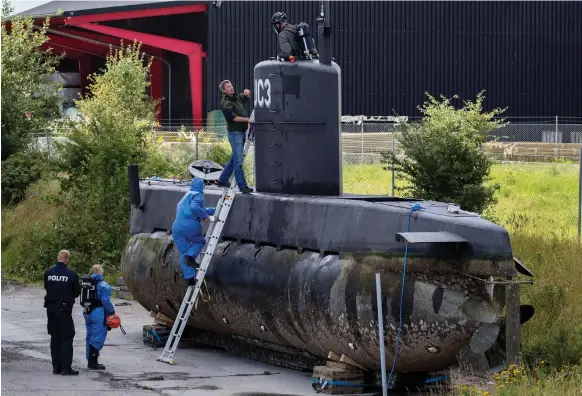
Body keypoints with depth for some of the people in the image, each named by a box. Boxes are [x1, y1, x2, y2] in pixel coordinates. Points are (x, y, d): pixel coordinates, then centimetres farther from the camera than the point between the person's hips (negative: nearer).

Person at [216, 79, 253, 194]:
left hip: (242, 131, 9)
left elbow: (247, 95, 28)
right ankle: (242, 186, -11)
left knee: (234, 158, 16)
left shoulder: (238, 98, 14)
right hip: (234, 132, -9)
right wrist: (247, 120, -18)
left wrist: (246, 92, 4)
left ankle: (222, 180, 27)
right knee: (238, 160, -9)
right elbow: (233, 117, -18)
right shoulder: (225, 103, -10)